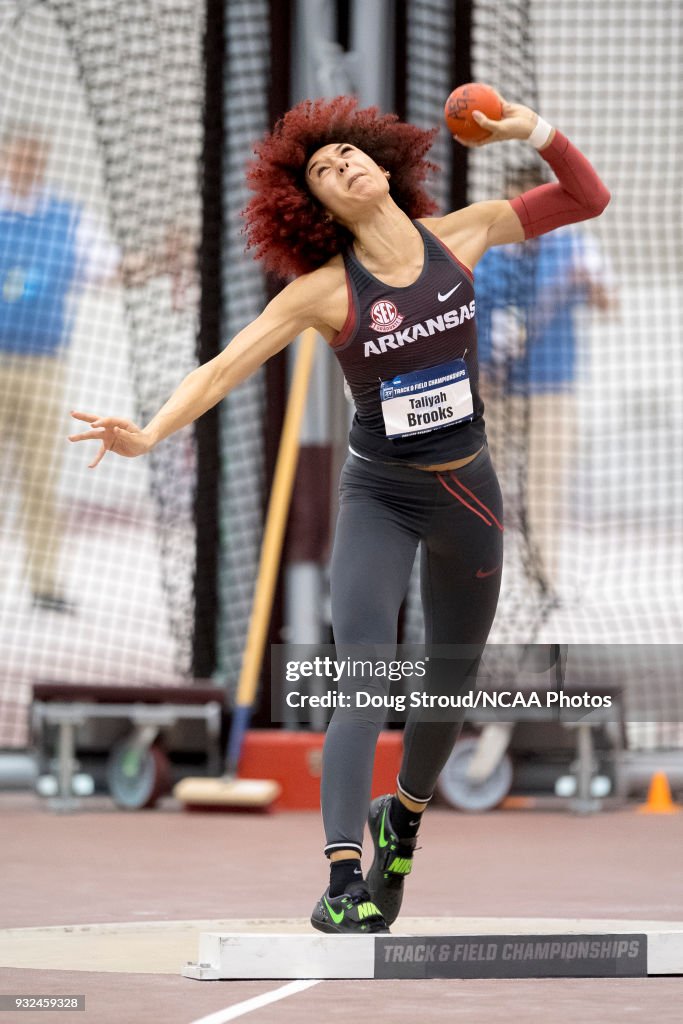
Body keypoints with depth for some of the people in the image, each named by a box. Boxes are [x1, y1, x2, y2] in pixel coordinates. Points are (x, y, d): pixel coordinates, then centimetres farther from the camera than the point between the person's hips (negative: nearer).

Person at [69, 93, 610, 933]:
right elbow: (224, 367, -18)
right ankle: (343, 883, -30)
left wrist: (533, 130, -13)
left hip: (467, 488, 4)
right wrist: (150, 433, -34)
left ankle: (404, 817, 46)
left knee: (451, 684, 17)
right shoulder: (325, 289, -13)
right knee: (365, 686, -21)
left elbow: (586, 200, 4)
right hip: (379, 493, -4)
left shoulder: (459, 236, -4)